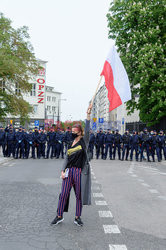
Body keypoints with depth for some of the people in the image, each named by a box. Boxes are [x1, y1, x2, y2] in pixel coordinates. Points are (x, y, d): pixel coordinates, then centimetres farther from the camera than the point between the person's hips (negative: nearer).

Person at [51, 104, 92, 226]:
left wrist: (88, 114, -26)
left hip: (80, 171, -4)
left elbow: (87, 130, -17)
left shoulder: (84, 140, 0)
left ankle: (78, 217, 19)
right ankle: (59, 216, 17)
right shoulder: (71, 143, 13)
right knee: (64, 194, 4)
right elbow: (67, 157, 13)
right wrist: (63, 170, 3)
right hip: (69, 171, 4)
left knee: (79, 195, 5)